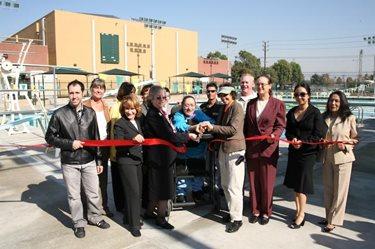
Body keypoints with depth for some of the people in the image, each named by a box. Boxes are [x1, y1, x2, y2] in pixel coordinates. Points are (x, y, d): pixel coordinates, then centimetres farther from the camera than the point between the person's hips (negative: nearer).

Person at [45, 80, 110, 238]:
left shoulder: (90, 113, 1)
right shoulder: (59, 114, -7)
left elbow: (96, 138, 6)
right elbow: (50, 137, 0)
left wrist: (99, 161, 7)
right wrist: (70, 143, -13)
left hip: (89, 161, 2)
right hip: (69, 163, -2)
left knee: (94, 193, 12)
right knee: (74, 195, 11)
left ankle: (95, 217, 35)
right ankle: (79, 223, 30)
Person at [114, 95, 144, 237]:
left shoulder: (138, 121, 11)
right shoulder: (119, 124, -11)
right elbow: (118, 146, -20)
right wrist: (132, 140, -32)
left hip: (138, 160, 7)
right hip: (126, 161, -7)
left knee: (138, 191, 11)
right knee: (133, 191, -5)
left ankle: (129, 218, 29)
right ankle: (134, 224, 8)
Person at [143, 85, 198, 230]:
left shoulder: (159, 113, 9)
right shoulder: (153, 115, -21)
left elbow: (169, 132, 14)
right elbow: (169, 135, -22)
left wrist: (180, 142, 2)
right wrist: (188, 136, -11)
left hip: (164, 156, 9)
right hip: (160, 157, -9)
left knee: (156, 187, 20)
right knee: (163, 187, 4)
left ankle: (149, 212, 37)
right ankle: (161, 218, 21)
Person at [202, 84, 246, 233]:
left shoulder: (237, 107, -13)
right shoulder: (224, 108, 12)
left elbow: (233, 129, -22)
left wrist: (212, 127, -26)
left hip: (235, 151, -9)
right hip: (223, 149, 9)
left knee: (234, 187, -4)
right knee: (225, 185, 17)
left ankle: (237, 219, 10)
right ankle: (232, 211, 33)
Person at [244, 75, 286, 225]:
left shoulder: (278, 104, -2)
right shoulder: (251, 103, 10)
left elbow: (280, 125, -3)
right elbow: (246, 125, 12)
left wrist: (274, 135, -24)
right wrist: (244, 144, 7)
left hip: (269, 148, -3)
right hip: (251, 149, 4)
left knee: (267, 183, 6)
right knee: (253, 182, 11)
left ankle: (266, 212, 23)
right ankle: (255, 211, 26)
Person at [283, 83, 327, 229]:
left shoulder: (315, 112, -8)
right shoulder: (291, 112, 8)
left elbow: (318, 135, -9)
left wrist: (302, 143, -16)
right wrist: (293, 140, -9)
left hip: (308, 152, -5)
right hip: (293, 151, 5)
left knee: (302, 184, -2)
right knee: (294, 183, 10)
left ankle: (301, 215, 11)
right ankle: (298, 210, 24)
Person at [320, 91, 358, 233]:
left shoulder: (349, 118, -5)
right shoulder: (324, 117, 4)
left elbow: (354, 138, 2)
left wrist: (345, 145, -16)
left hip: (343, 158, -3)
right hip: (327, 158, 4)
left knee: (339, 190, 4)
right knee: (328, 188, 13)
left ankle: (333, 220, 15)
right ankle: (329, 216, 28)